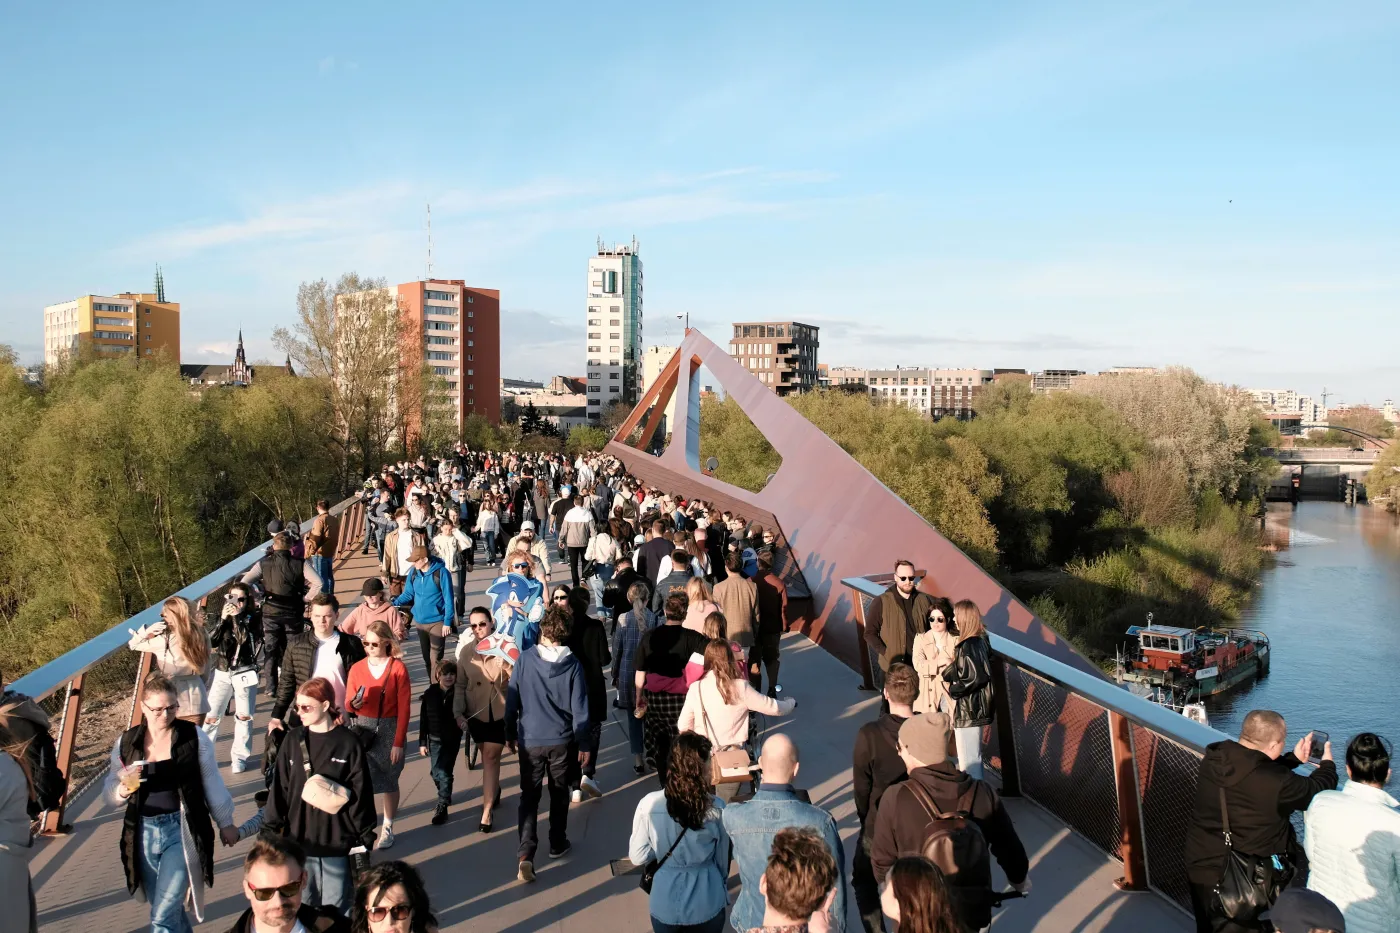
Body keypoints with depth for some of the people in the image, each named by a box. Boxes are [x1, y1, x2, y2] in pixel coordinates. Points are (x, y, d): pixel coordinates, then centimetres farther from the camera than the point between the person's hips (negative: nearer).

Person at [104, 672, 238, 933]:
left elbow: (212, 784, 3)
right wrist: (123, 788, -18)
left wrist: (225, 823, 10)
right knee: (164, 908, 18)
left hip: (182, 831, -4)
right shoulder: (126, 743, 0)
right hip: (143, 832, 4)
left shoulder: (194, 737, -7)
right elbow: (109, 796, 5)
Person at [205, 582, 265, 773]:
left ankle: (239, 757, 13)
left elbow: (247, 638, -15)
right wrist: (223, 620, -17)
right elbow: (212, 642, -6)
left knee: (244, 717, 3)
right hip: (222, 673, 2)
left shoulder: (254, 618, -1)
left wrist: (238, 617, -22)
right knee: (211, 716, -1)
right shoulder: (223, 617, 4)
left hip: (244, 673, -2)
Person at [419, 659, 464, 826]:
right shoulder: (430, 693, -6)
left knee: (445, 772, -2)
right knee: (436, 772, 12)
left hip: (452, 739, -2)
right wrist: (422, 742, 0)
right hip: (435, 739, 3)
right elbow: (423, 720, 0)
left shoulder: (459, 694, -11)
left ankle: (442, 806, 9)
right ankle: (445, 797, 39)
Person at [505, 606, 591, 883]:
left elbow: (512, 699, -3)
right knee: (559, 794, 18)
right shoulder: (572, 664, -9)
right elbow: (580, 708, -7)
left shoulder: (525, 658, -8)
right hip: (561, 740, 0)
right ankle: (557, 844, 31)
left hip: (530, 739, 0)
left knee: (529, 797, 7)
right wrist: (582, 744, 4)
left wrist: (510, 733, 10)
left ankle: (525, 854, -7)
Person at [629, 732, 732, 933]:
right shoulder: (716, 808, -18)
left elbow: (637, 857, -8)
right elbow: (723, 860, -4)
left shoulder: (649, 804, -19)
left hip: (665, 904, 1)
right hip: (706, 901, 0)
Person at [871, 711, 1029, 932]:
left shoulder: (896, 799, -21)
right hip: (970, 909, 2)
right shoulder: (982, 794, -12)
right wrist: (1019, 879, 22)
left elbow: (883, 860, -11)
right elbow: (1009, 849, 0)